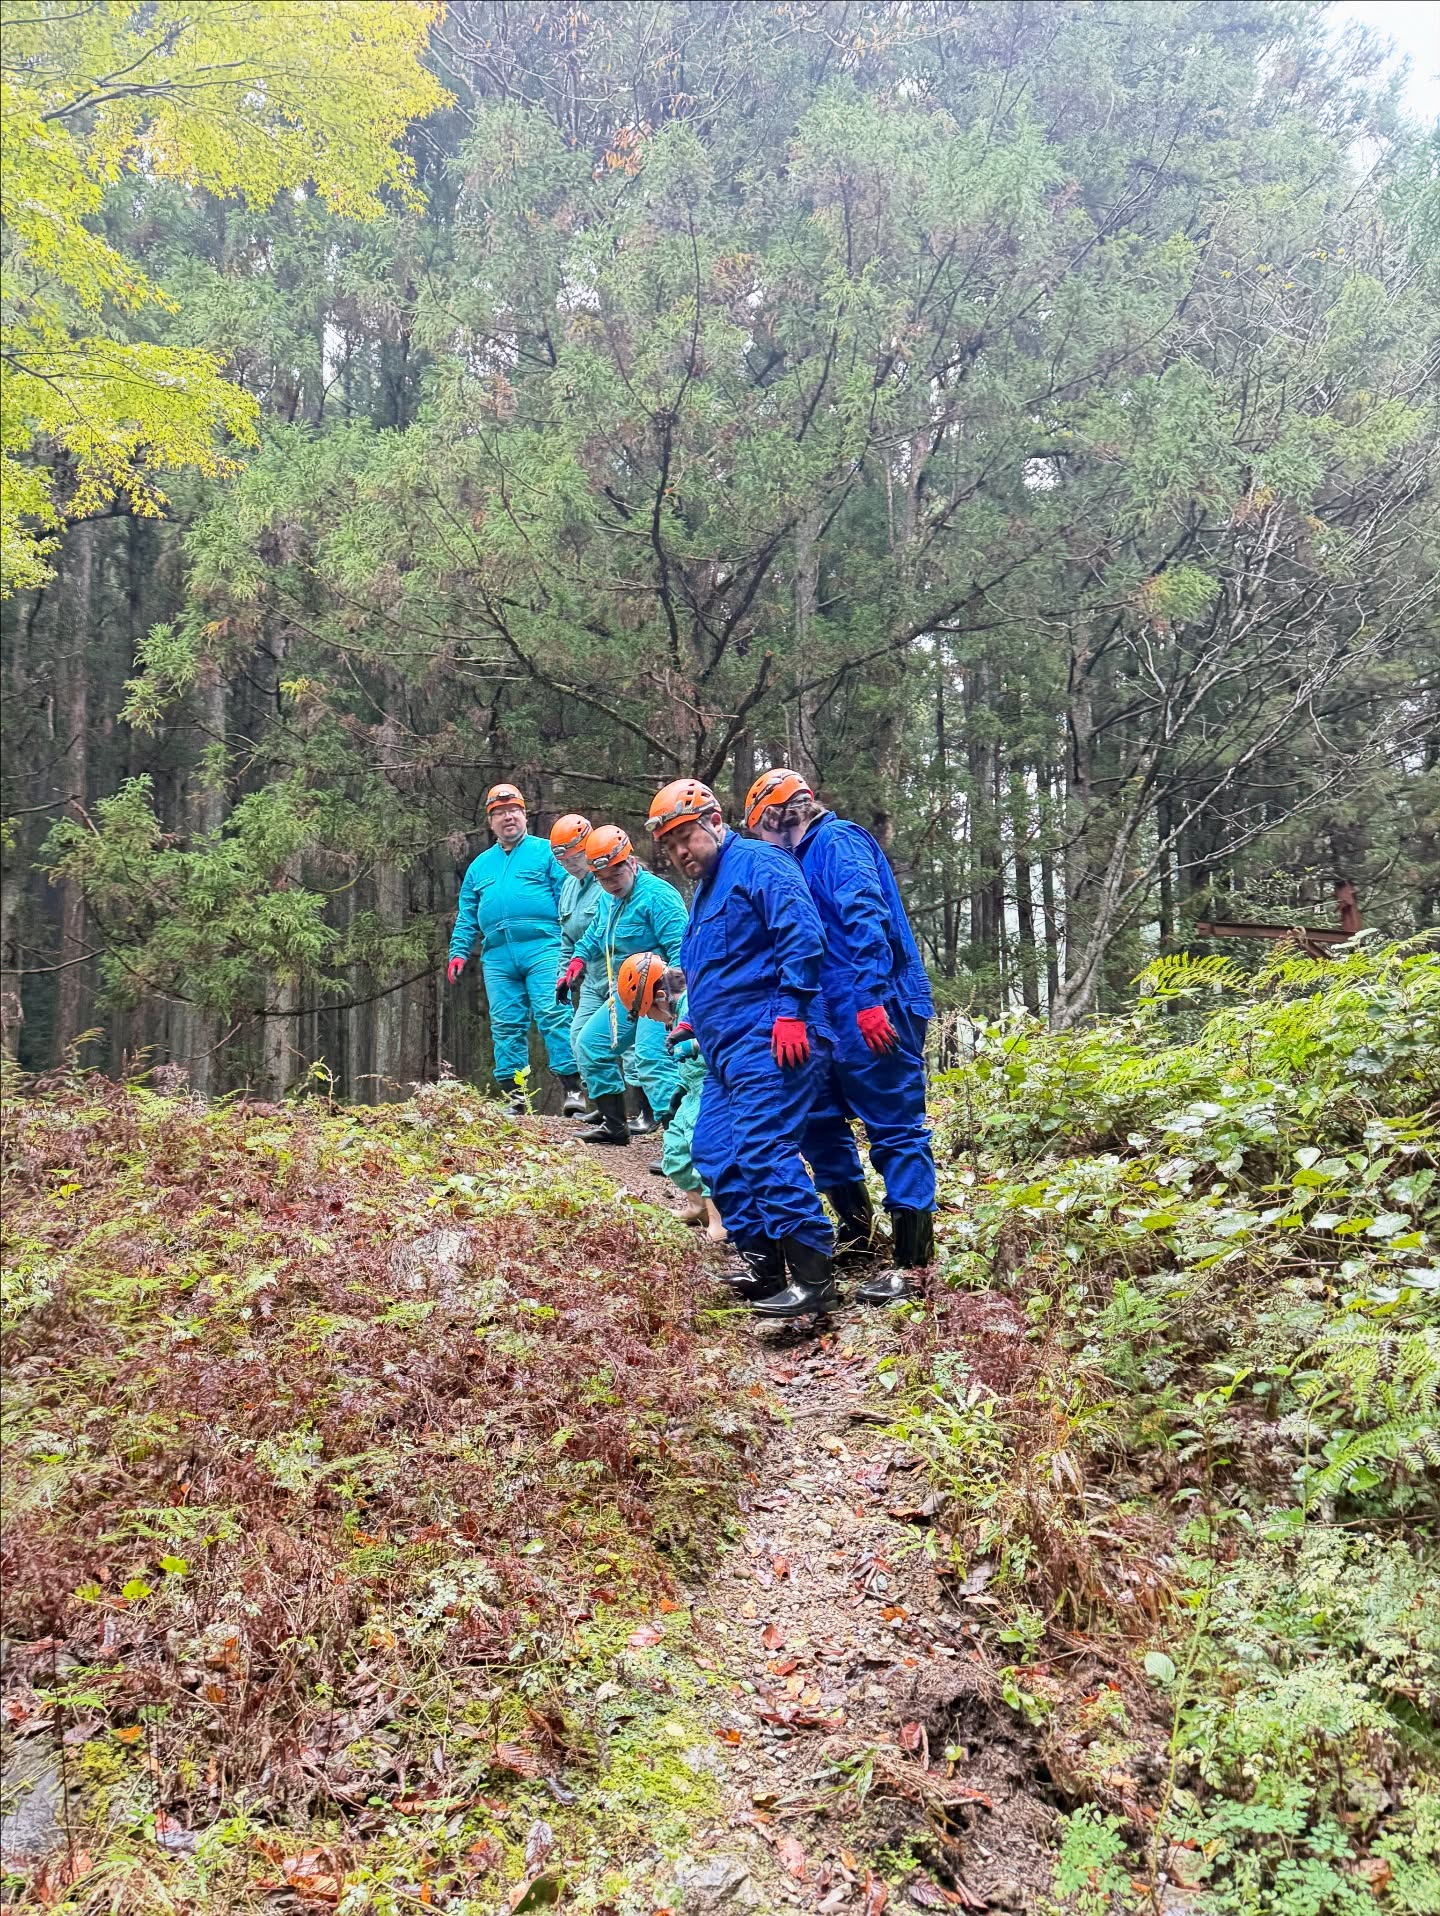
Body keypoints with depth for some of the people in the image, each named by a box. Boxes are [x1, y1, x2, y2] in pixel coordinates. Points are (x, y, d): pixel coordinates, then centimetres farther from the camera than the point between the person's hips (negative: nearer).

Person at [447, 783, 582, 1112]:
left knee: (553, 1015, -13)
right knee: (505, 1025, 2)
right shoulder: (480, 865, 24)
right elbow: (467, 917, 25)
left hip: (542, 947, -5)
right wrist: (459, 952, 12)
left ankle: (572, 1089, -11)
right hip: (497, 958, 5)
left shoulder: (545, 852, 9)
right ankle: (515, 1097, 6)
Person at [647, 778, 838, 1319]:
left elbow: (802, 932, -18)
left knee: (763, 1148, -18)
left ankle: (816, 1278, -15)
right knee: (714, 1151, 8)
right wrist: (693, 1022, 24)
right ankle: (766, 1267, 14)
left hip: (768, 1041, -11)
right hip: (727, 1050, 11)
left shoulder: (756, 864, -6)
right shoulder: (703, 893, 26)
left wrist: (791, 1010, -23)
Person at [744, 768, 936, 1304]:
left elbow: (865, 918, -21)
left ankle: (912, 1260, -2)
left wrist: (870, 998, -30)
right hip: (837, 1018, 10)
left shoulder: (837, 842, -7)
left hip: (874, 1016, -10)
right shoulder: (809, 858, 22)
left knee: (894, 1128, -6)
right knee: (819, 1119, 15)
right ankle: (855, 1225, 29)